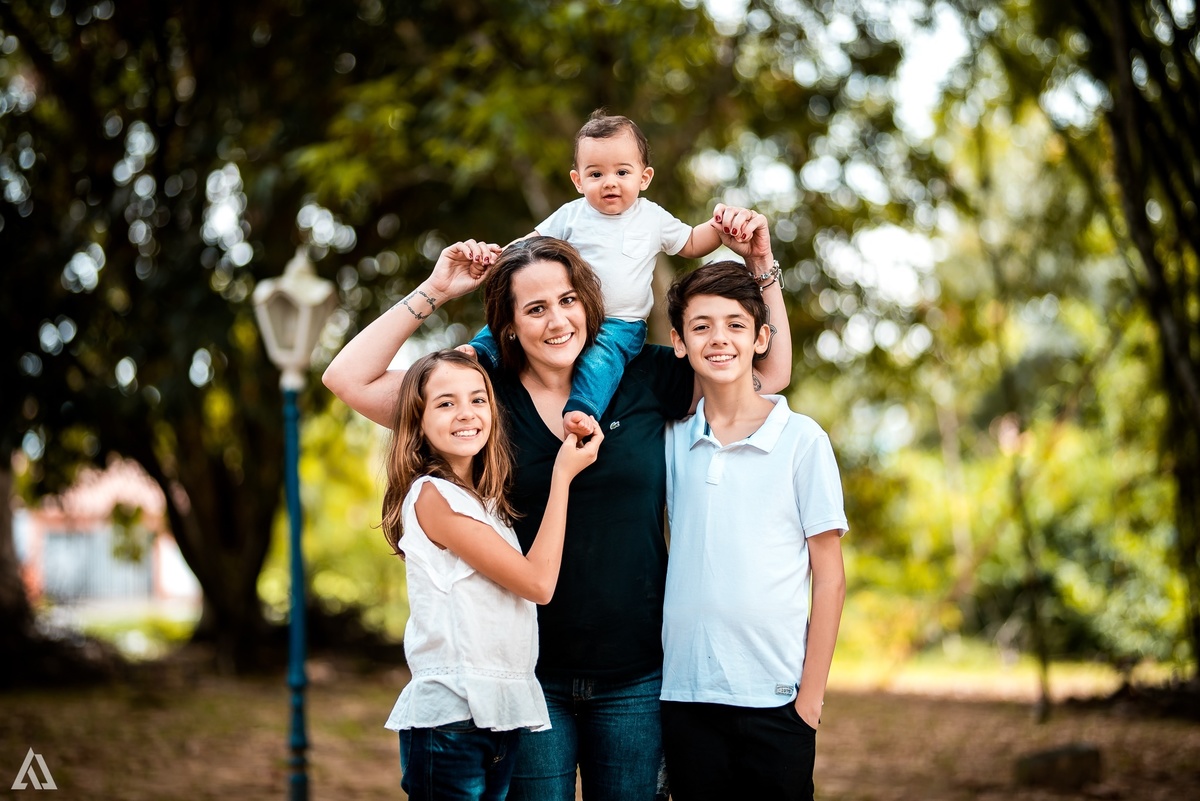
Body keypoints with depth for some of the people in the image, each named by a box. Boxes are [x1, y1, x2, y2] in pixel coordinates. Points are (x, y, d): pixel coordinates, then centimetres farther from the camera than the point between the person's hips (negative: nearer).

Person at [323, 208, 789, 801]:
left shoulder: (642, 381, 2)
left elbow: (771, 372, 10)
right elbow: (348, 379, -4)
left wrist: (760, 265, 1)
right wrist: (434, 291, -5)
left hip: (634, 678, 1)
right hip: (530, 677, -1)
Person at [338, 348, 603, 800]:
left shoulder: (484, 499, 15)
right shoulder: (433, 495, -11)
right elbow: (538, 581, -11)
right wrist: (562, 476, -4)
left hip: (501, 710, 8)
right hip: (451, 715, -8)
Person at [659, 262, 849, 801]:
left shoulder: (802, 439, -3)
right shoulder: (672, 441, 6)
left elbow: (829, 578, -1)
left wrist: (811, 696, -5)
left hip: (772, 697, -3)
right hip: (685, 692, 3)